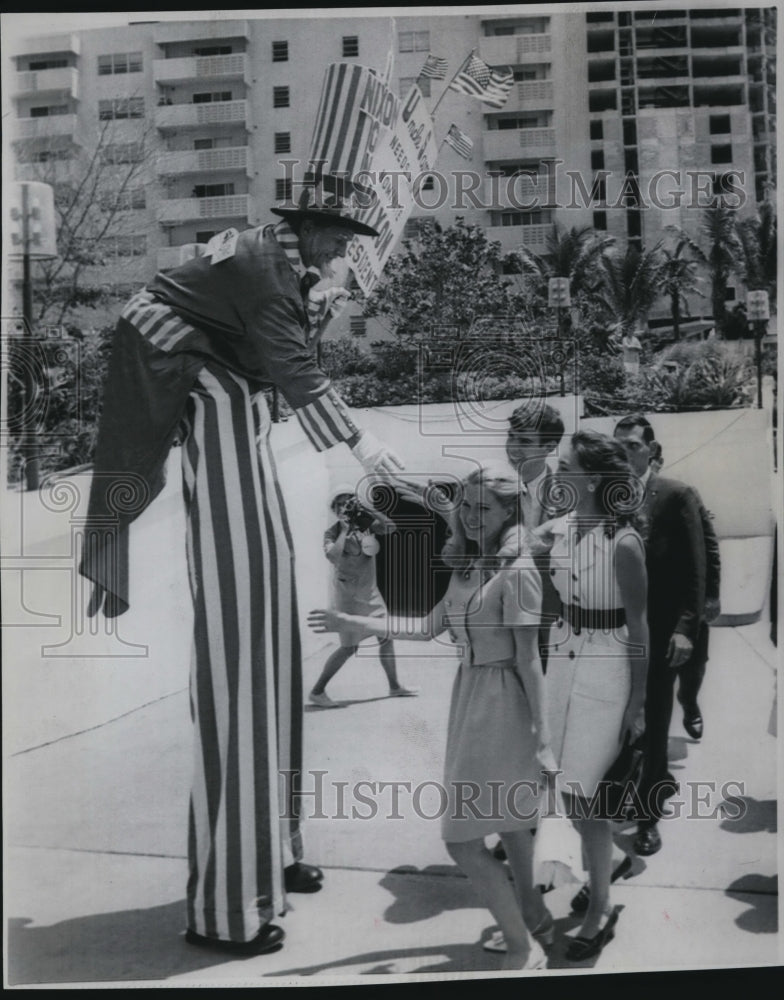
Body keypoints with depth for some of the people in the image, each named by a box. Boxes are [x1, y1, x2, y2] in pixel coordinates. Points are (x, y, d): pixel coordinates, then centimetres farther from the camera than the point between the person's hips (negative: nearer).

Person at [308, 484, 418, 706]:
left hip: (370, 591, 6)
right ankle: (317, 691, 4)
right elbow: (333, 555, -33)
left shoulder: (365, 524, 0)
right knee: (349, 648, -7)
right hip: (347, 594, -6)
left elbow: (390, 526, -13)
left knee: (386, 637, 13)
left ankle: (395, 686, 29)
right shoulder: (332, 533, -14)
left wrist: (367, 511, -20)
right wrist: (344, 529, -27)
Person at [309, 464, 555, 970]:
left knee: (463, 840, -4)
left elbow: (529, 661, -17)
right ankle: (534, 919, 42)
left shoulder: (517, 570, -17)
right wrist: (352, 621, 8)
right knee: (506, 821, 23)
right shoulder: (469, 565, 8)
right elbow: (428, 627, 10)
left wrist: (543, 736, -15)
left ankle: (524, 950, 13)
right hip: (472, 699, 9)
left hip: (500, 705, -9)